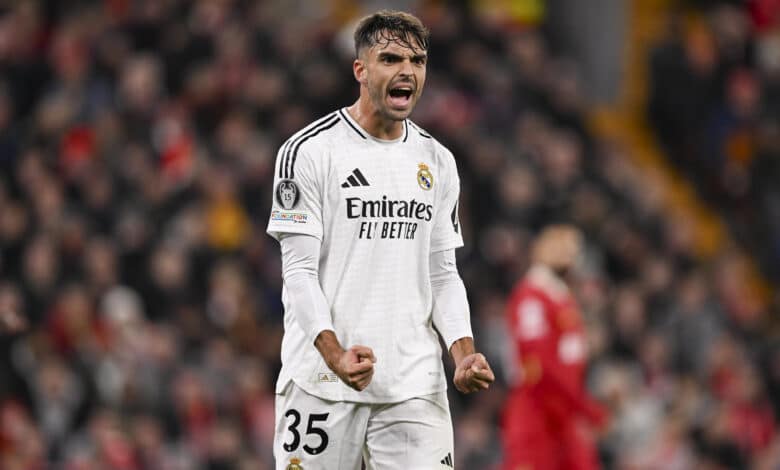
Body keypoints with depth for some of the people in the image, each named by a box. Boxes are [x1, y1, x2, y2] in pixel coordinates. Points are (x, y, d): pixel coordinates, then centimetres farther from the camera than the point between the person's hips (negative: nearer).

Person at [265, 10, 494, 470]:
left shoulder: (438, 162, 13)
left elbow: (443, 274, 15)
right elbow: (299, 272, -7)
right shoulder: (310, 151, -3)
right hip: (322, 380, -4)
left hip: (415, 386, 4)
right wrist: (336, 355, -22)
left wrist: (464, 353, -2)